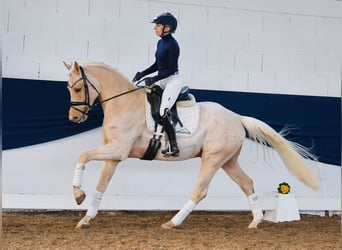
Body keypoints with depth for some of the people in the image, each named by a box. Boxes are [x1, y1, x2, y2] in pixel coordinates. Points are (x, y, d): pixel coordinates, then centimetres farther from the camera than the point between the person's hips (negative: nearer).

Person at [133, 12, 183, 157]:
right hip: (161, 81, 10)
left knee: (163, 111, -24)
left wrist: (154, 79, -21)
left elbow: (172, 69, -18)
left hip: (173, 81, -10)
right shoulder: (160, 43, 11)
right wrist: (142, 74, 8)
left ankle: (173, 146, -21)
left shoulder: (172, 45, -15)